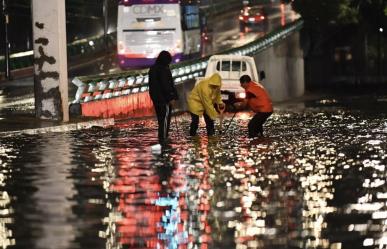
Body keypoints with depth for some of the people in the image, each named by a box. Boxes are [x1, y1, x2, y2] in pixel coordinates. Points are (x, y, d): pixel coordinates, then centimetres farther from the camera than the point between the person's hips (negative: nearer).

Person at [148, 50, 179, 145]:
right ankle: (163, 138, -7)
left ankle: (162, 137, 22)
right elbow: (166, 85, -20)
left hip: (155, 97, 9)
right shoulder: (163, 69, -17)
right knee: (165, 117, -5)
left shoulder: (153, 68, 11)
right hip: (164, 98, -9)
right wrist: (171, 98, -16)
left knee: (161, 117, 16)